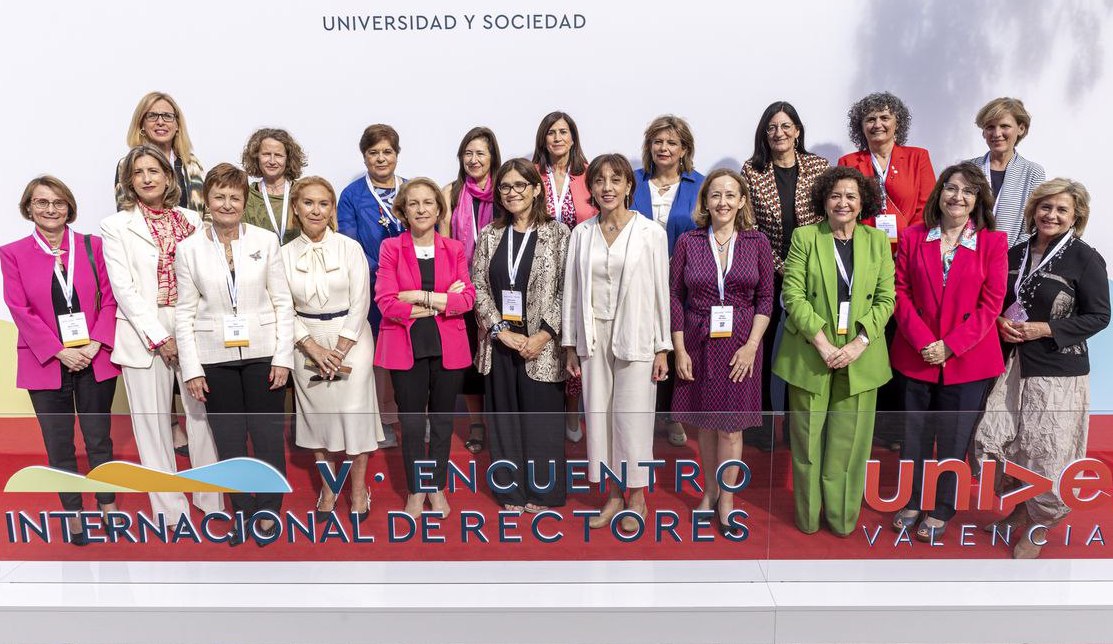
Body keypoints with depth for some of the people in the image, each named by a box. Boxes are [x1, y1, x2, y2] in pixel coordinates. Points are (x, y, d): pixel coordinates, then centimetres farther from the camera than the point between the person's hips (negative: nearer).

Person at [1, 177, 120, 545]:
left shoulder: (92, 246, 4)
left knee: (99, 439, 9)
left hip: (95, 360, 1)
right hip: (45, 363, 0)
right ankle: (73, 515, 22)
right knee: (59, 446, 8)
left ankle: (108, 507, 24)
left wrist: (94, 345, -11)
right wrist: (60, 351, -13)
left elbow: (109, 299, 1)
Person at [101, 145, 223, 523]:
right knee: (153, 419, 1)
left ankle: (212, 497, 17)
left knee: (203, 412, 2)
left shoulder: (192, 220, 11)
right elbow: (124, 288, -3)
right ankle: (170, 506, 13)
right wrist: (159, 337, -10)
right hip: (145, 333, -2)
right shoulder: (116, 226, 4)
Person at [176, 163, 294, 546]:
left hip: (263, 353, -1)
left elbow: (283, 303, 0)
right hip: (215, 358, 1)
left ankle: (269, 511, 22)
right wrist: (191, 368, -3)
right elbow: (185, 313, 2)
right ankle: (243, 513, 25)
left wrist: (283, 356, -6)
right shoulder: (189, 249, 1)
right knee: (229, 441, 10)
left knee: (269, 437, 5)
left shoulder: (266, 241, -1)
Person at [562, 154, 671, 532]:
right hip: (594, 337, 3)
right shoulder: (581, 234, 6)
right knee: (598, 415, 8)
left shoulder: (650, 232, -2)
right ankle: (614, 495, 23)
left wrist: (662, 348, -4)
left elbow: (660, 291, -2)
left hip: (635, 338, -3)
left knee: (633, 416, 1)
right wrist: (570, 345, 6)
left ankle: (637, 497, 19)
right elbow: (572, 290, 8)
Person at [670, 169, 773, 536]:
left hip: (740, 346, -1)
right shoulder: (688, 242, 0)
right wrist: (679, 350, -4)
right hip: (698, 344, 1)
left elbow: (765, 298, 1)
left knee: (731, 425, 3)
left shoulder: (757, 243, 0)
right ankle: (709, 490, 28)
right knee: (704, 422, 10)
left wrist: (751, 346, -7)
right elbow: (675, 298, 1)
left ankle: (726, 498, 18)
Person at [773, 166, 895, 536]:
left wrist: (860, 343, -10)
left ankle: (842, 518, 22)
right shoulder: (804, 237, 0)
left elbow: (885, 298, 3)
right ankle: (807, 517, 21)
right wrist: (822, 343, -14)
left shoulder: (878, 241, 7)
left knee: (849, 442, 6)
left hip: (860, 358, 2)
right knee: (808, 440, 6)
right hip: (809, 356, -1)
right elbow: (793, 294, -6)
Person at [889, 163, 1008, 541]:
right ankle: (912, 501, 31)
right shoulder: (912, 238, 2)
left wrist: (950, 346, -14)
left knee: (953, 440, 10)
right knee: (914, 436, 13)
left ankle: (942, 510, 28)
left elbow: (991, 303, -6)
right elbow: (901, 292, -2)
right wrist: (922, 341, -13)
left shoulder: (993, 243, -2)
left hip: (967, 360, -1)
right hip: (917, 356, 1)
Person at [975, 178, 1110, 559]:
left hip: (1058, 370, -4)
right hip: (1012, 362, 5)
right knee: (990, 443, 0)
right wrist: (1001, 322, -4)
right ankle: (1020, 505, 27)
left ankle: (1040, 524, 26)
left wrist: (1046, 329, -16)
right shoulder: (1016, 253, 9)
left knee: (1045, 454, 0)